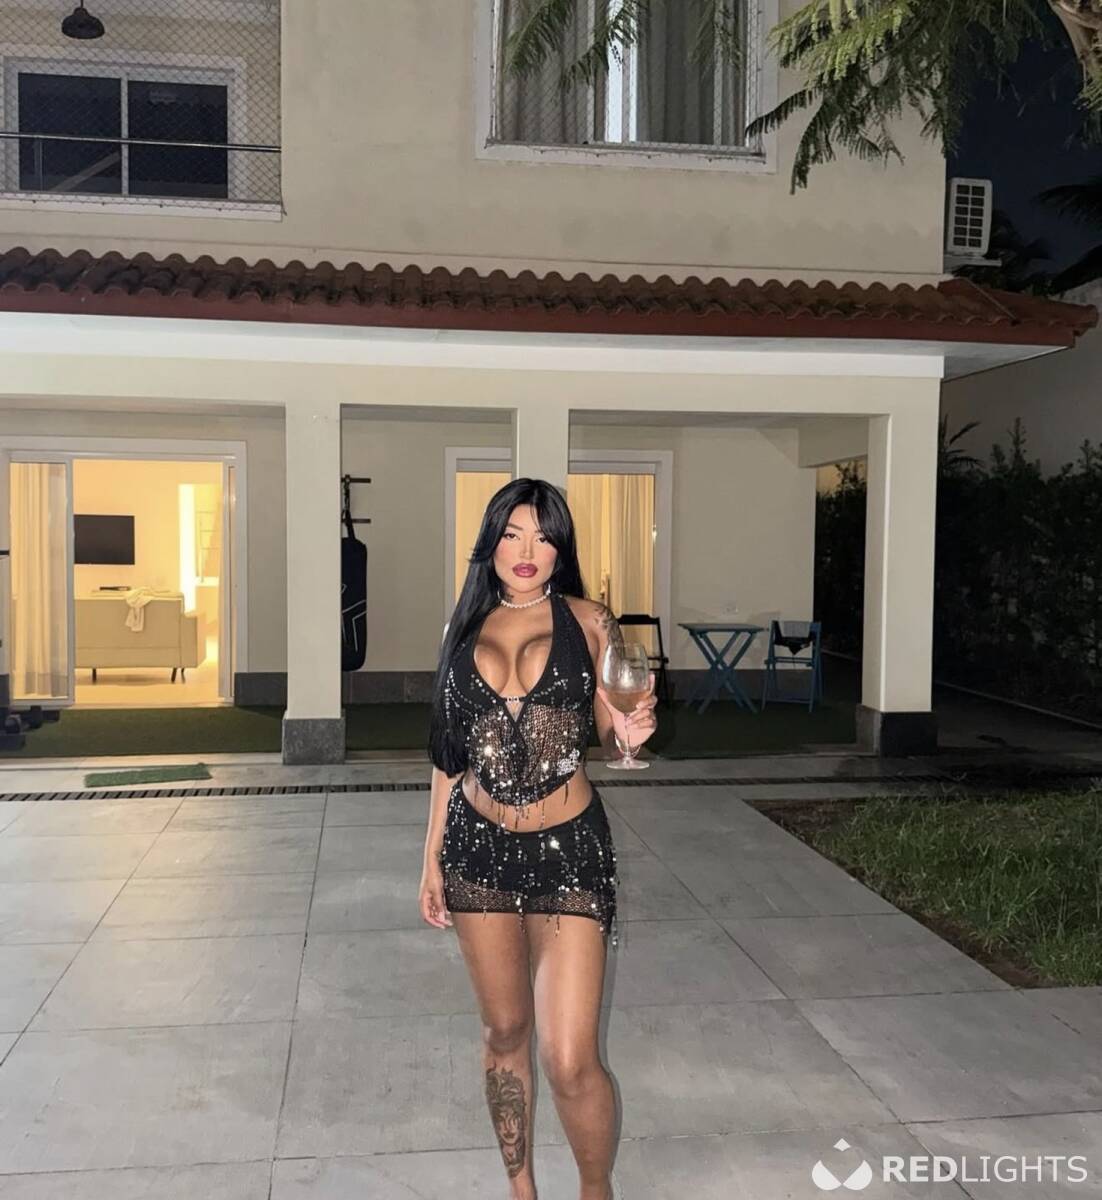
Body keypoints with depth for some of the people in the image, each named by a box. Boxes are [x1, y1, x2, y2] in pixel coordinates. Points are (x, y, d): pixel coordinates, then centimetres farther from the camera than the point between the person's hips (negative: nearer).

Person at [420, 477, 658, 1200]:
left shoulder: (586, 621, -3)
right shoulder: (467, 629, 5)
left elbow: (608, 731, 4)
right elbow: (450, 752, 10)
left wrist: (631, 731, -20)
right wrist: (432, 859, 9)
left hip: (568, 849, -3)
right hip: (479, 848, 3)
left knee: (570, 1060, -7)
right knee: (504, 1033, 15)